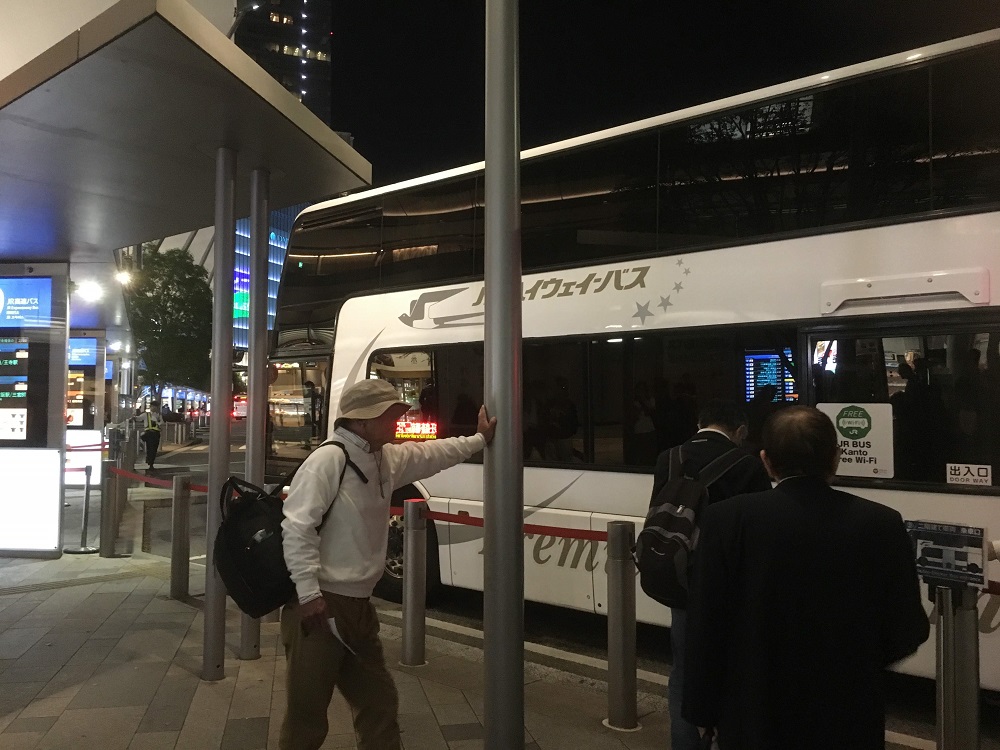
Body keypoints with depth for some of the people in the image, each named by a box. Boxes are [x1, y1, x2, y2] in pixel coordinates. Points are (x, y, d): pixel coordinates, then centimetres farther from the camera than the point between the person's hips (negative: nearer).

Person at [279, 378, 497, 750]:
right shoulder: (327, 459, -17)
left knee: (378, 701, 19)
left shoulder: (386, 459, 10)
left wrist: (480, 439, 34)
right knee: (307, 712, 4)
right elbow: (297, 527, -23)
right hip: (319, 604, -9)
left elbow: (432, 453, 27)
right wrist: (309, 594, -26)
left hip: (358, 605, 9)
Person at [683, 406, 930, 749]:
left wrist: (703, 709, 1)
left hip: (755, 716, -1)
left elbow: (704, 628, -10)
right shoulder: (882, 524, -10)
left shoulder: (727, 520, -15)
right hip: (848, 719, 2)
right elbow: (907, 631, -4)